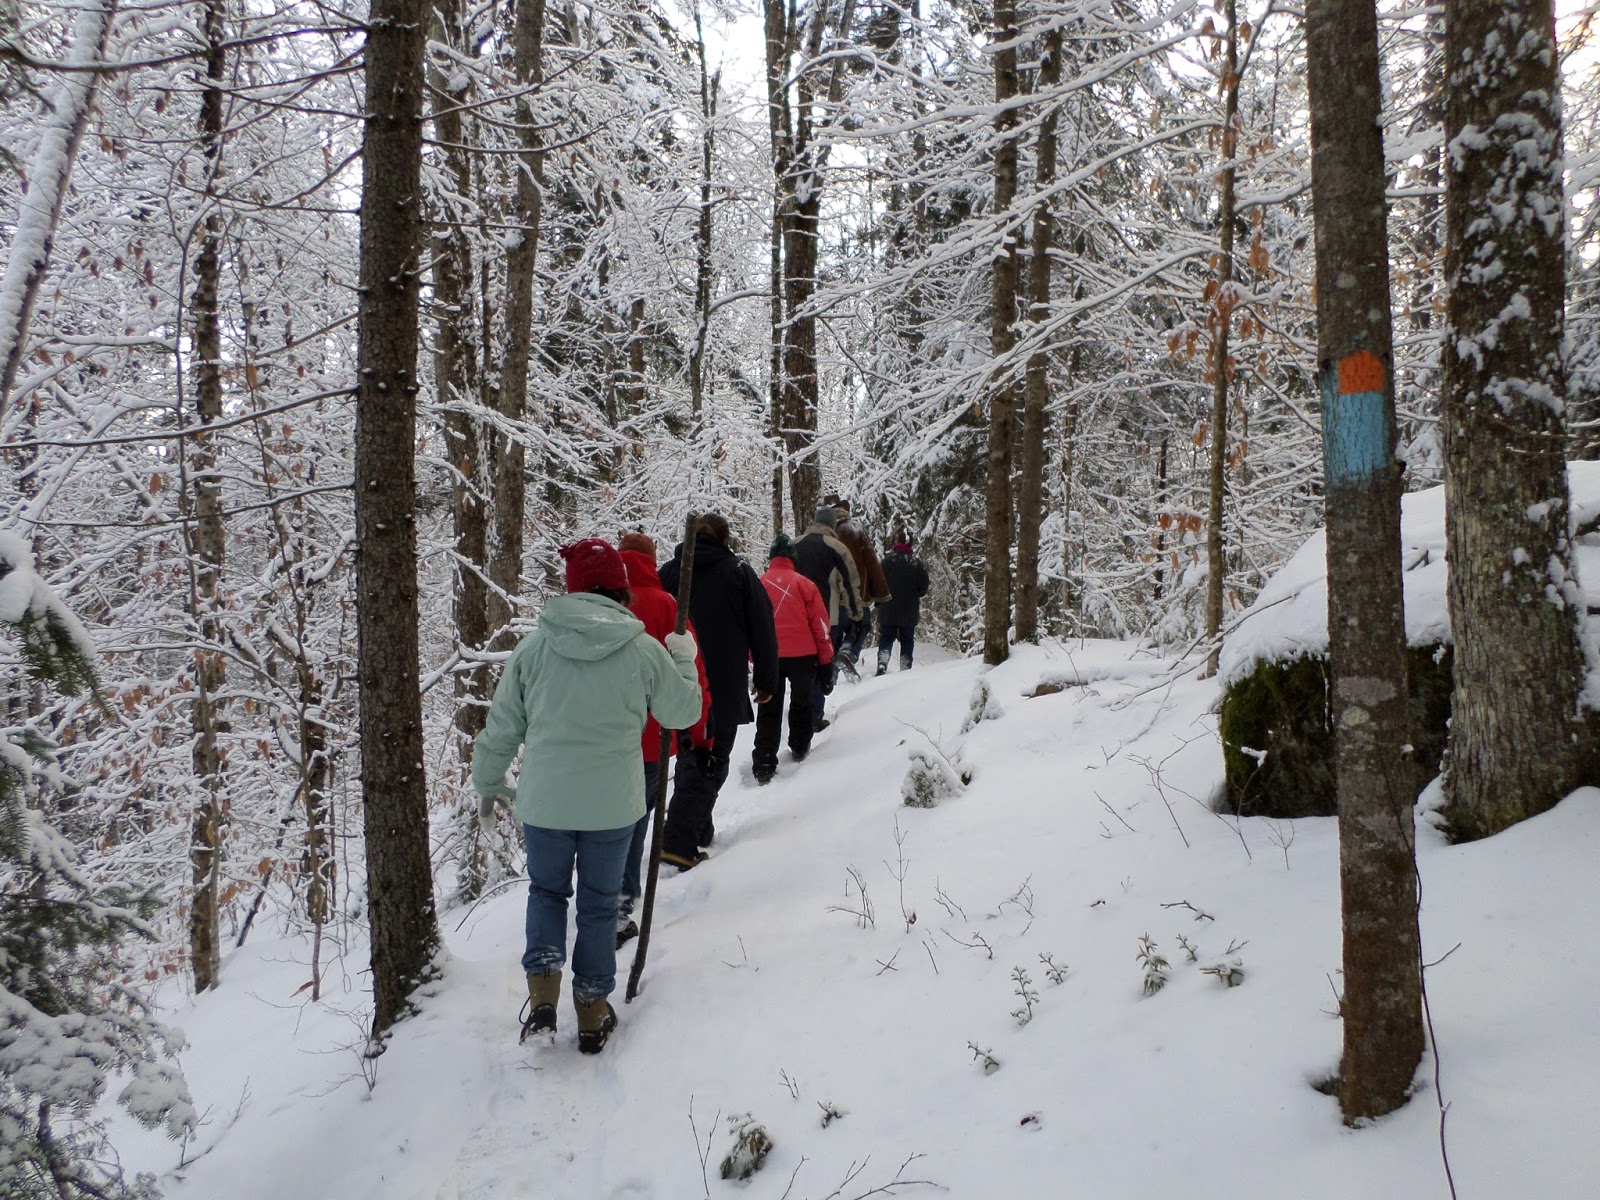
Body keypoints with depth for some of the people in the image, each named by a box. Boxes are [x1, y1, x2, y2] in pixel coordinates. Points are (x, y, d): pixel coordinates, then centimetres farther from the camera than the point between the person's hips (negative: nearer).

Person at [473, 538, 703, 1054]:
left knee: (546, 891, 23)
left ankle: (543, 995, 8)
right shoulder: (645, 651, -9)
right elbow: (683, 711, 5)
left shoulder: (533, 647, -7)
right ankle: (592, 1013, 25)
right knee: (599, 903, 16)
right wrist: (684, 661, 23)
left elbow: (503, 725, 2)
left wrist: (487, 784, 17)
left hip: (543, 801, 0)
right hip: (613, 803, 0)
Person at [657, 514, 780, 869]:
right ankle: (679, 842, -13)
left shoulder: (669, 572, 7)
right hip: (724, 690, -4)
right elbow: (763, 632, -2)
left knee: (689, 756, 20)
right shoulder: (739, 572, -1)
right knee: (710, 761, -1)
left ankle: (699, 830, 24)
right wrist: (766, 680, 7)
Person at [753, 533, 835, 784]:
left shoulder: (759, 585, 2)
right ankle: (800, 747, 36)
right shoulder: (804, 584, -3)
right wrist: (826, 661, 4)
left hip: (768, 657, 1)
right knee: (801, 701, 22)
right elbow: (820, 625, -2)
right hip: (802, 655, -1)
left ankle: (763, 765, -2)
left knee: (769, 710, 6)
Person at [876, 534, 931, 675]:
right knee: (907, 641, 11)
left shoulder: (887, 560, -7)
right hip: (909, 612, 0)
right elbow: (924, 588, -1)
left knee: (886, 639, 6)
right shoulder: (917, 563, -5)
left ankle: (882, 663, -15)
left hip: (887, 611, 0)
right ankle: (905, 670, 8)